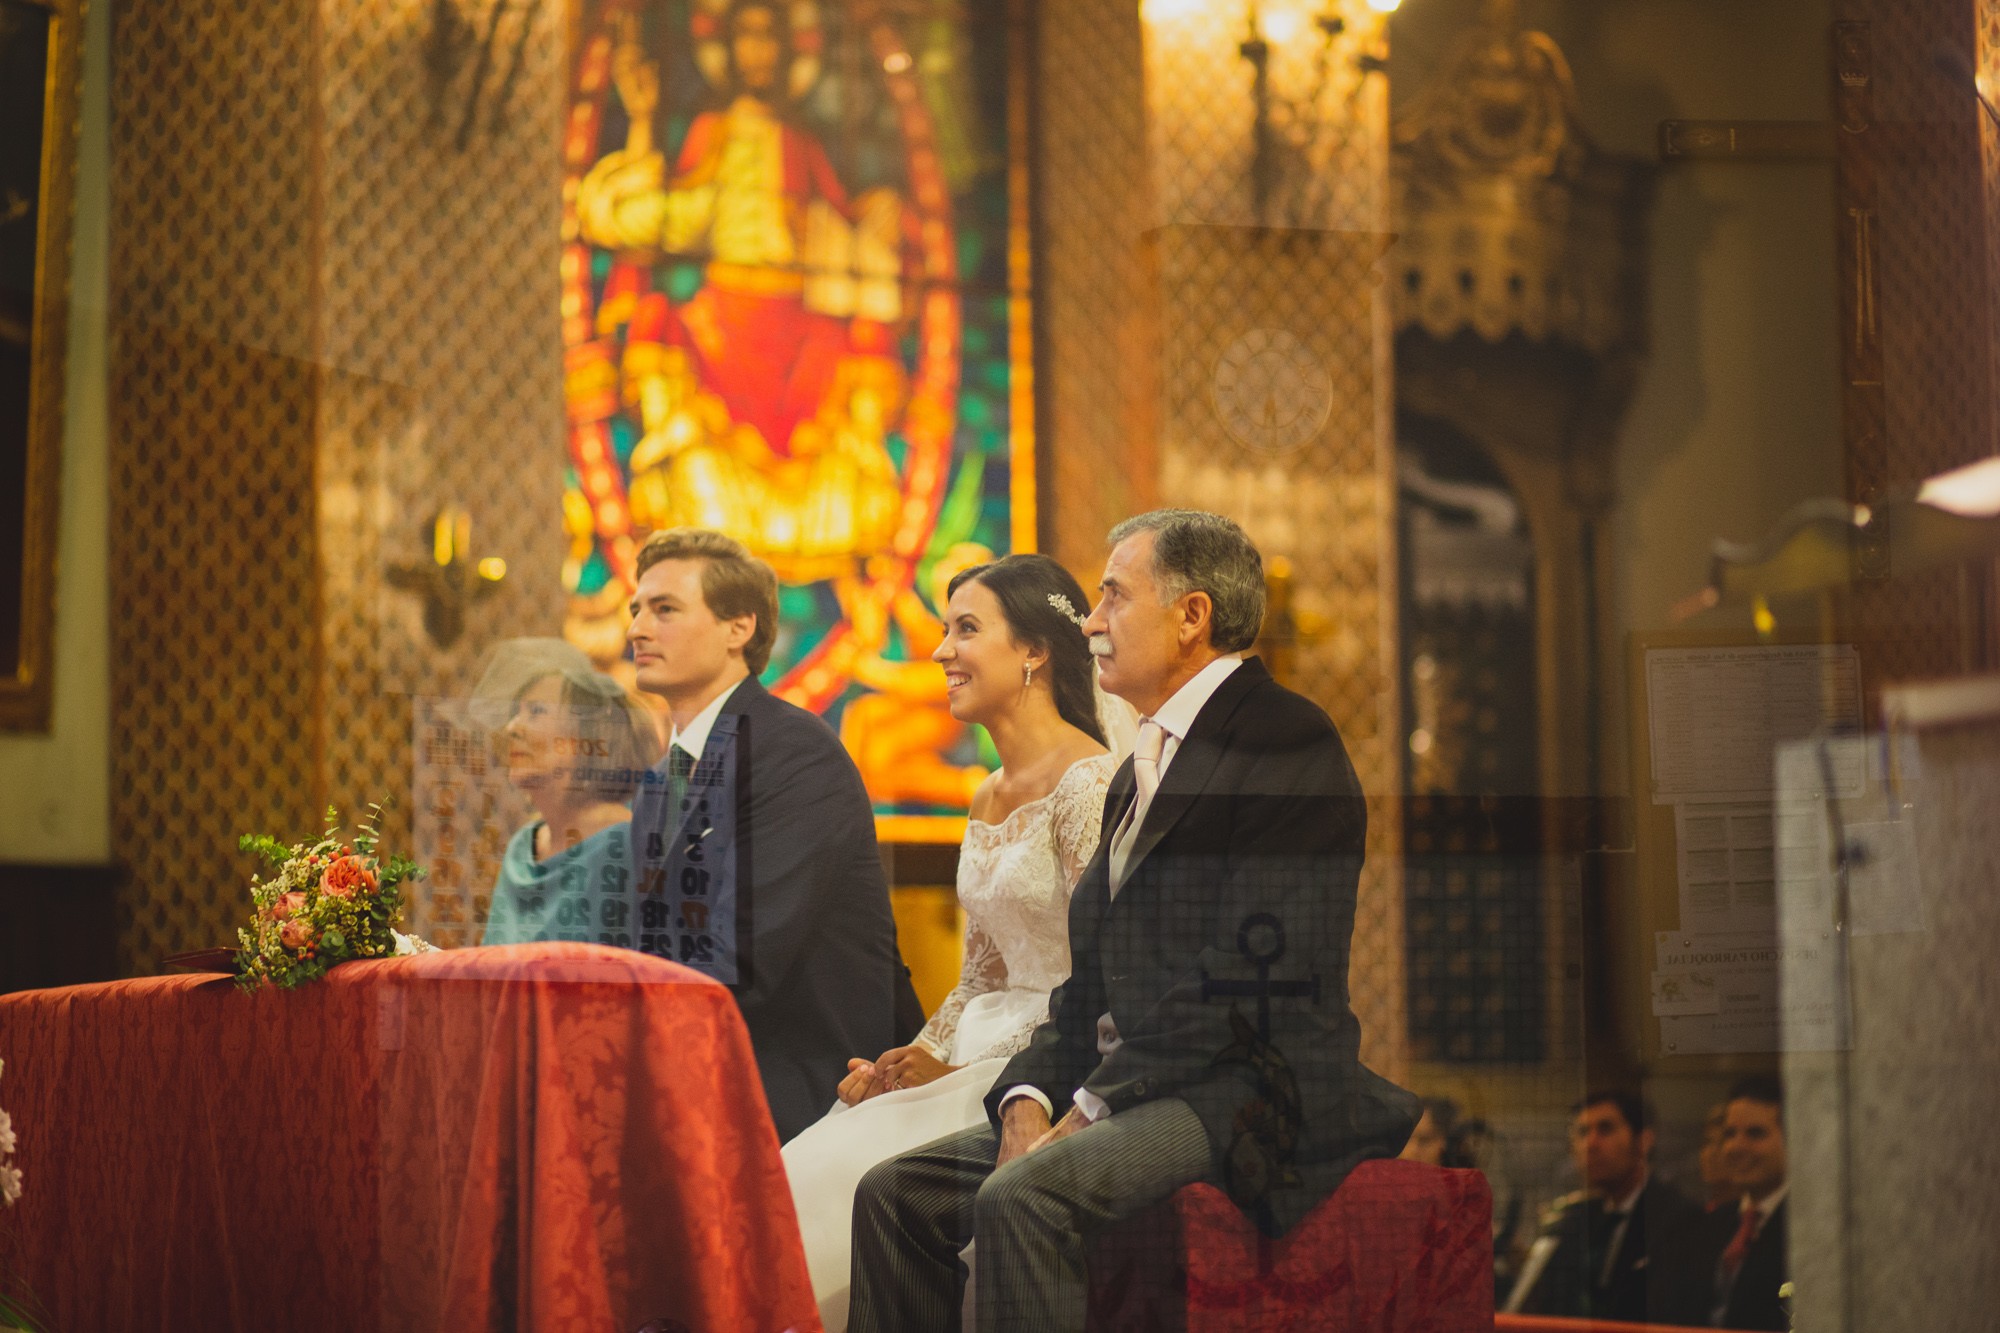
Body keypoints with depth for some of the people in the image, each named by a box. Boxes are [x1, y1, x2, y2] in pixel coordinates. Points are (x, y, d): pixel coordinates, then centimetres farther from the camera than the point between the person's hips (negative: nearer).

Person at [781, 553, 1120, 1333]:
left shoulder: (1089, 784, -11)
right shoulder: (989, 799, 17)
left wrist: (960, 1075, -15)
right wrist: (913, 1063, 3)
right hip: (982, 1066, 8)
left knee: (852, 1178, -23)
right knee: (802, 1175, -12)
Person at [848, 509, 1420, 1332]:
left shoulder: (1286, 746, -9)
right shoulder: (1142, 771, 23)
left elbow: (1248, 980, -18)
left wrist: (1095, 1106, -17)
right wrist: (1028, 1099, 0)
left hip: (1245, 1097, -9)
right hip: (1131, 1094, 9)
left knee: (1023, 1195, -31)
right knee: (895, 1192, -4)